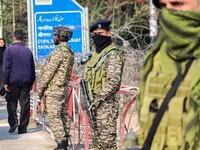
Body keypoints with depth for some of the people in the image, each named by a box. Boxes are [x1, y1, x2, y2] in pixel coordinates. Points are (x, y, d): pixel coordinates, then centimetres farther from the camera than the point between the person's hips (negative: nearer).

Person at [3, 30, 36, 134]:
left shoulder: (9, 50, -5)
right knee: (25, 105, 5)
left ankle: (13, 123, -10)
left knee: (12, 104, 7)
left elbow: (6, 68, -8)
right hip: (26, 82, 3)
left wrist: (5, 82, -5)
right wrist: (31, 82, 18)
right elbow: (32, 68, 11)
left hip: (13, 82, -3)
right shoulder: (28, 51, 6)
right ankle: (23, 127, 5)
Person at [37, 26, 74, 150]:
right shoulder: (70, 51, 13)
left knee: (54, 117, -7)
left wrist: (41, 87, -11)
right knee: (64, 115, 11)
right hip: (65, 88, 9)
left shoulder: (59, 50, -17)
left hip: (54, 89, -9)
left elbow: (49, 70, -17)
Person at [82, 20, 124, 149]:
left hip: (106, 104, -9)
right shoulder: (95, 54, 17)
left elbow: (114, 81, -21)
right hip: (94, 104, 9)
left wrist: (99, 99, -21)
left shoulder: (113, 55, -11)